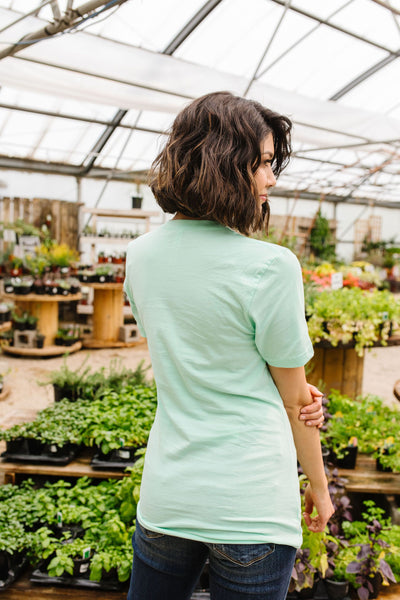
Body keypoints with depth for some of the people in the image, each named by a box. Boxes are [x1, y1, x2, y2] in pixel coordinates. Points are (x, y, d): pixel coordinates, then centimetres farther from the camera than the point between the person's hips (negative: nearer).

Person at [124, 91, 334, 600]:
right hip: (251, 509, -4)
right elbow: (295, 397, -8)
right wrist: (319, 486, 9)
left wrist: (298, 394, 3)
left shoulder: (141, 256, -1)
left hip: (165, 496, 5)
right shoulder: (272, 267, -19)